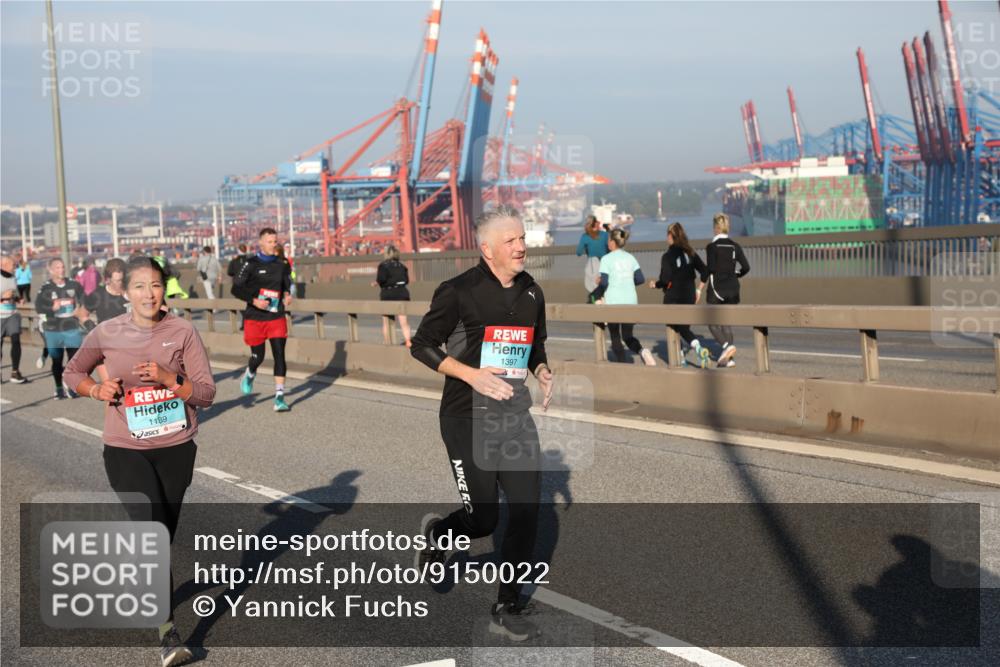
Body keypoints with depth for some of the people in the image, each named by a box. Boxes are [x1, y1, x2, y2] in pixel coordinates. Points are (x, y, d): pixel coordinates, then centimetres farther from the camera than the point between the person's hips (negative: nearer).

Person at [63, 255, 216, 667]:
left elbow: (206, 393, -7)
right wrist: (96, 390, -7)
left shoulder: (182, 332, -6)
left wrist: (167, 378, -23)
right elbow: (74, 372, 14)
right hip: (126, 451, -1)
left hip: (176, 448, 2)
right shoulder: (106, 334, -4)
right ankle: (168, 632, -17)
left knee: (163, 535, 16)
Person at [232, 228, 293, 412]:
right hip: (255, 318, -2)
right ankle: (250, 374, 44)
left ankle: (279, 398, -8)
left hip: (277, 317, 2)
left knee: (279, 355, -9)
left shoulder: (282, 264, 5)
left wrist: (287, 295, -3)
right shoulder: (251, 264, -6)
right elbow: (236, 289, -6)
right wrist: (254, 300, -21)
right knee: (258, 356, 7)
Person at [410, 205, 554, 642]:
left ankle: (507, 609, 13)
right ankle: (437, 533, 35)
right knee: (483, 518, -1)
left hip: (516, 416, 5)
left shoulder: (532, 293, 8)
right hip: (468, 419, -5)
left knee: (527, 511, -1)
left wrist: (542, 372, 0)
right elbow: (422, 345, -7)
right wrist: (472, 374, -18)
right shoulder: (459, 291, -10)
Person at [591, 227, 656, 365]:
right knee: (628, 336, 12)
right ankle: (642, 351, -16)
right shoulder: (630, 258, 8)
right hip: (630, 302, 4)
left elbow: (604, 282, -13)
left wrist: (597, 294, 5)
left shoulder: (607, 259, -7)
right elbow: (641, 279, 5)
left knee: (615, 337, 7)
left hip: (613, 302, -4)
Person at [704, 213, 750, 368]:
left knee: (713, 323, 5)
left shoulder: (711, 247, -9)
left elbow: (711, 268, -19)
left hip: (716, 288, -5)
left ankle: (727, 345, -20)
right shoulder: (735, 246, 4)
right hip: (732, 288, 5)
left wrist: (706, 270, 3)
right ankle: (728, 358, 11)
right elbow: (746, 267, -1)